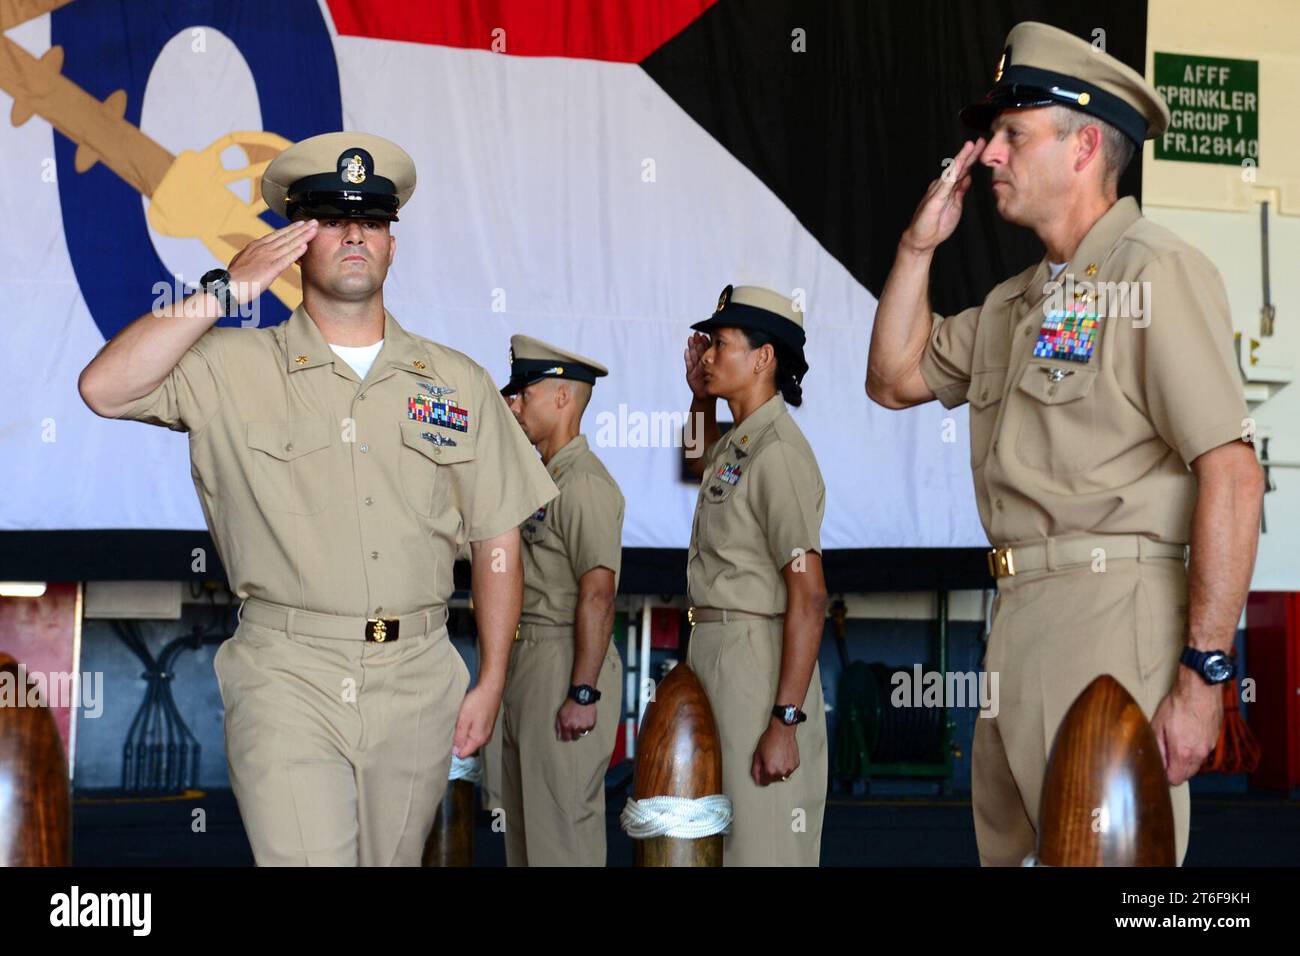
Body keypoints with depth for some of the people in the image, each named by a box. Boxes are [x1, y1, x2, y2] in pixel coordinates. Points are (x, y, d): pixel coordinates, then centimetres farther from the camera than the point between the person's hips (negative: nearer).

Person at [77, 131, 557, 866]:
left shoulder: (458, 384, 9)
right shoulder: (234, 370, 3)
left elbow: (497, 541, 10)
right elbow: (105, 388, -13)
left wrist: (492, 683, 6)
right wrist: (224, 292, -10)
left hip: (417, 682, 3)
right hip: (289, 676, -3)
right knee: (306, 858, -14)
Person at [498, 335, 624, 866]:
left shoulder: (583, 483, -15)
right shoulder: (541, 478, 17)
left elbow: (598, 593, -22)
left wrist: (582, 692, -25)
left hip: (566, 663, -11)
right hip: (528, 660, 11)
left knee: (563, 823, -7)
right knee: (525, 818, 16)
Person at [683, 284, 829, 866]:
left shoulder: (778, 451, -15)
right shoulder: (735, 443, 14)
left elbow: (808, 599, -21)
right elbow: (704, 464, 42)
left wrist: (785, 720, -25)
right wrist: (700, 395, 24)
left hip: (756, 658, -10)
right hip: (711, 649, 10)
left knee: (762, 847, -8)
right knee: (716, 842, 14)